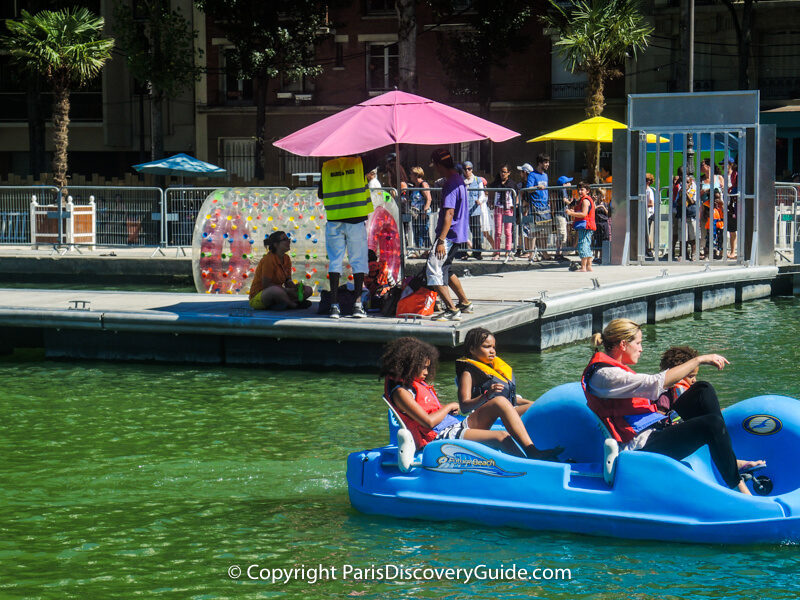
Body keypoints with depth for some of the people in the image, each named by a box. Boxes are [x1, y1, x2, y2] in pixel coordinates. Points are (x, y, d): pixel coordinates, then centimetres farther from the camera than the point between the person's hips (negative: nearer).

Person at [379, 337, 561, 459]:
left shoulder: (418, 384, 22)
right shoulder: (401, 392, -10)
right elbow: (428, 421, -19)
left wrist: (448, 409, 5)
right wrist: (449, 407, -4)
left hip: (456, 426, 10)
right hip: (439, 437, -10)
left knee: (500, 403, -5)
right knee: (501, 437, -26)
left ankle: (531, 450, -14)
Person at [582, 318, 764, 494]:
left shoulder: (613, 369, 19)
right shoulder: (603, 375, -15)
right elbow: (657, 383, -24)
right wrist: (699, 360, -19)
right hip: (641, 447, -11)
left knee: (703, 390, 3)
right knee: (712, 424, -25)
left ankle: (731, 460, -1)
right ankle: (739, 488, -19)